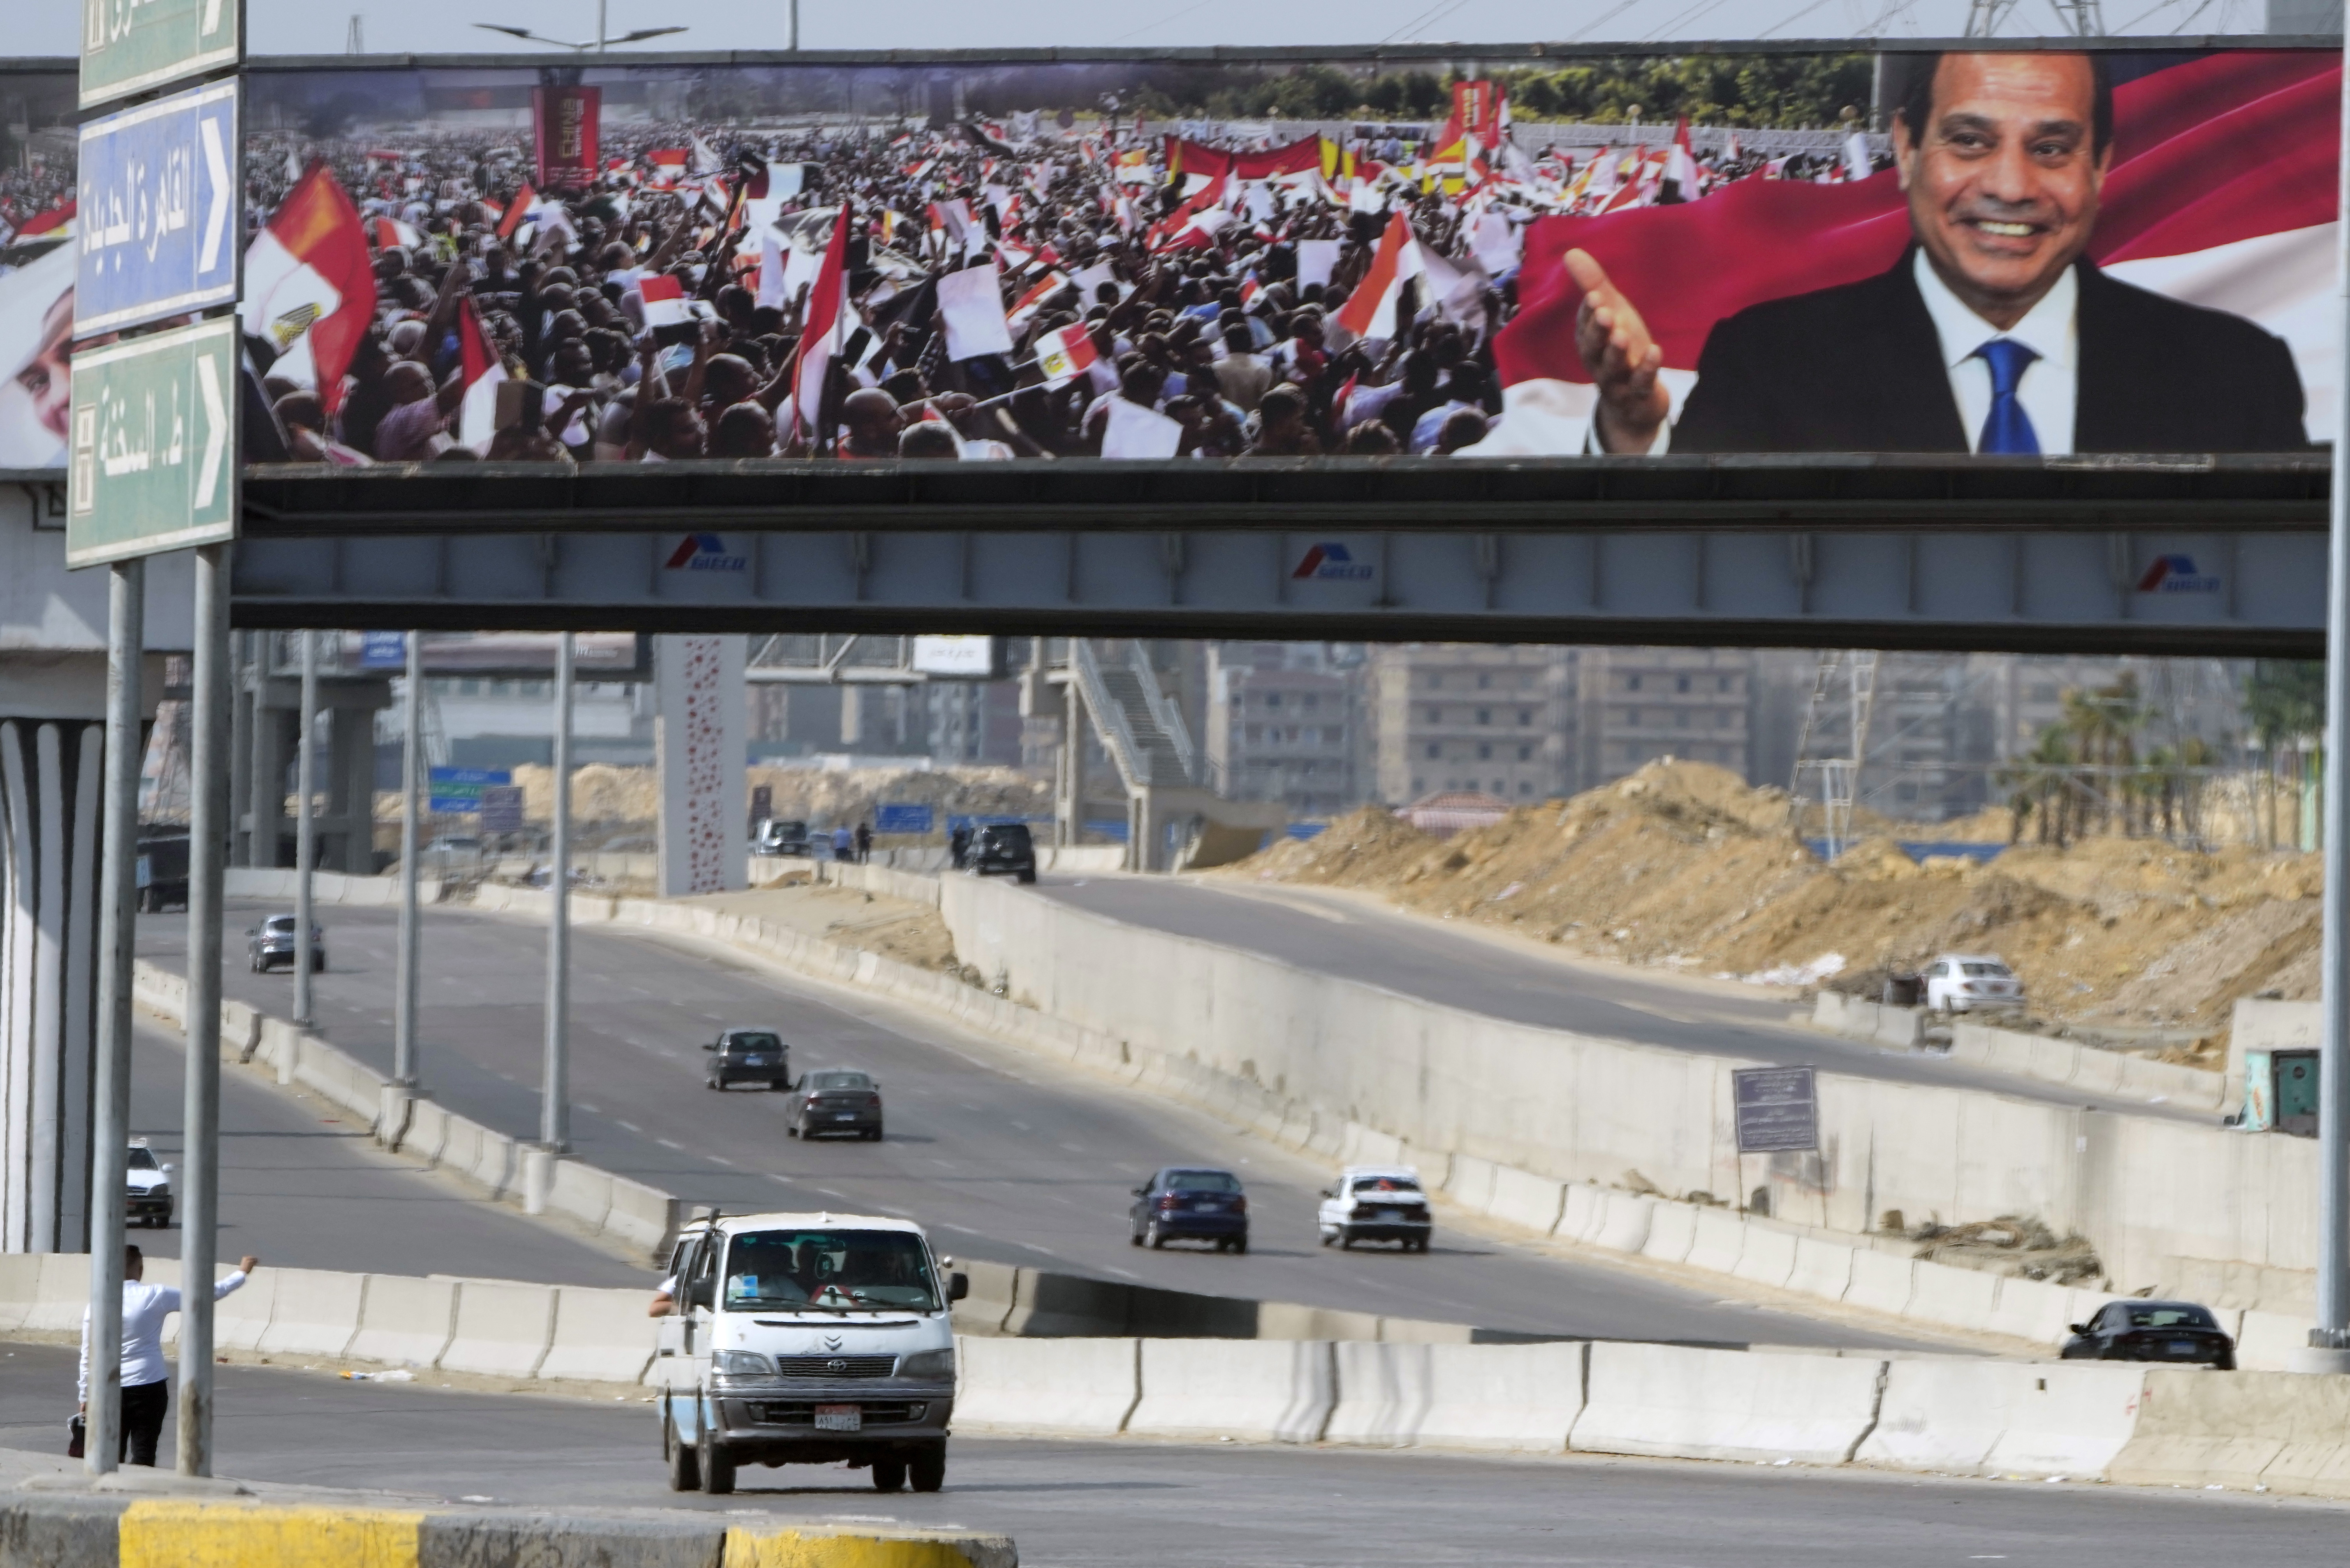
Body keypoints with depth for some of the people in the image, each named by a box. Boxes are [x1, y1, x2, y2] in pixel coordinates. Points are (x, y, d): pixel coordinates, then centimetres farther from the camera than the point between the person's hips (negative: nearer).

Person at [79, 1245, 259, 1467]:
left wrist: (86, 1396, 12)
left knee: (112, 1457, 9)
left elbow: (88, 1357, 3)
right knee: (144, 1453, 1)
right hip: (149, 1387, -2)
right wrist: (241, 1274, 15)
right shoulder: (155, 1297, -7)